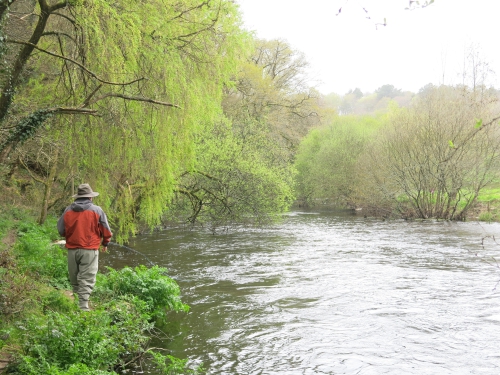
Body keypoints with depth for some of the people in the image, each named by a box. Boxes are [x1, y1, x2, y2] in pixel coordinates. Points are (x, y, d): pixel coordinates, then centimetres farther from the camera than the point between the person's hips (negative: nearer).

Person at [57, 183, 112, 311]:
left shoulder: (68, 210, 3)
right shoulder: (96, 210, -4)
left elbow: (60, 229, 8)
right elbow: (106, 230, 1)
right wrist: (105, 243, 19)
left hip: (72, 249, 4)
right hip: (89, 250, -4)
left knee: (74, 280, 17)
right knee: (87, 279, -3)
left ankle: (75, 303, 27)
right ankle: (83, 306, -10)